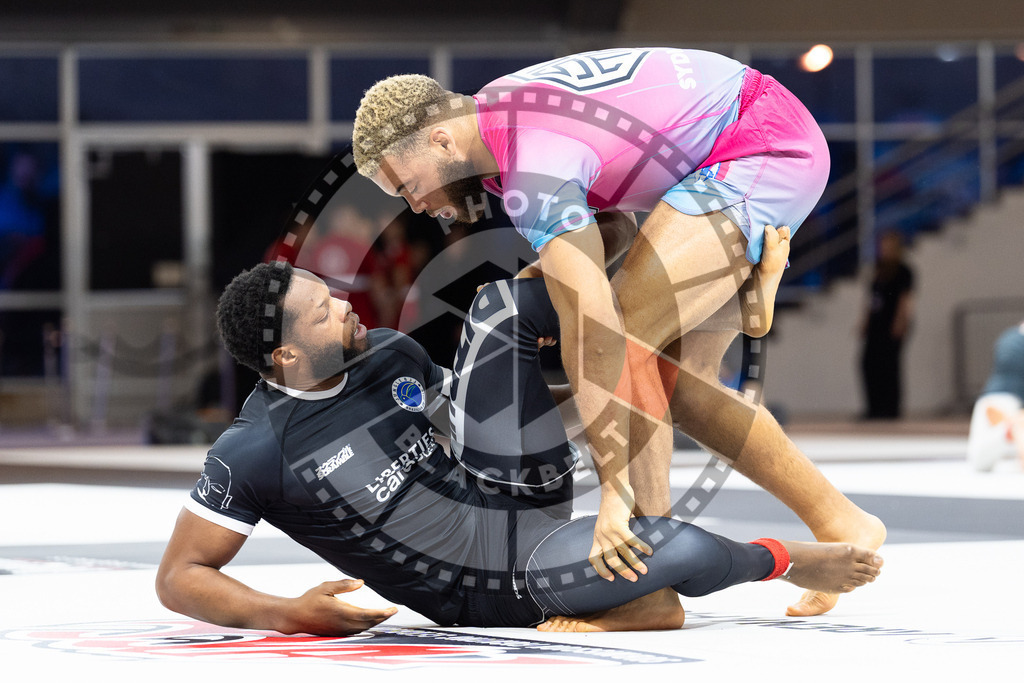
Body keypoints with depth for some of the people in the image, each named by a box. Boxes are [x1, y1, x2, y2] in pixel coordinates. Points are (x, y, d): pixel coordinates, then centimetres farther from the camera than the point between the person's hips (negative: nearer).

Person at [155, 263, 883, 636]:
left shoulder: (387, 351, 1)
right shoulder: (255, 454, -19)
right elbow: (179, 578, -13)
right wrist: (287, 614, -28)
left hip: (518, 489, 7)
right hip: (503, 586, -7)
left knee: (502, 304, -4)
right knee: (679, 548, -30)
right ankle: (782, 559, 3)